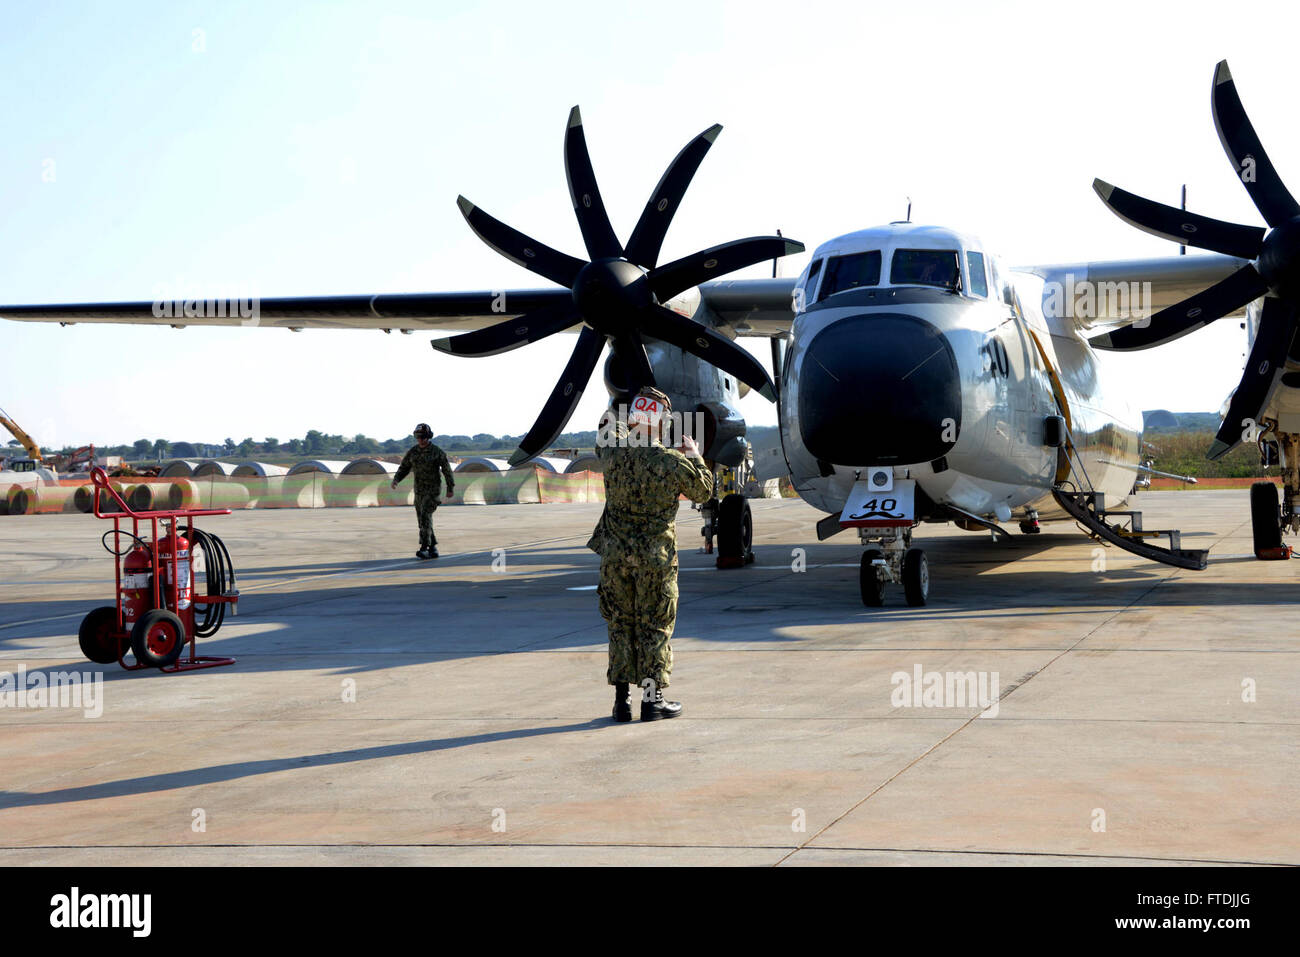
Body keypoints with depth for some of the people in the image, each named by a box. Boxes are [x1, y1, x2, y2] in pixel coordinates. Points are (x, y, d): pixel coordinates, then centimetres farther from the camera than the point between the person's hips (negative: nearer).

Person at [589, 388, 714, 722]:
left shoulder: (612, 453, -7)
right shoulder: (674, 463, -15)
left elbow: (608, 425, 18)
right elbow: (703, 491, 5)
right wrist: (695, 456, 19)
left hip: (615, 553, 3)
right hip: (656, 557, -3)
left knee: (621, 624, 12)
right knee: (654, 627, 7)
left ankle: (622, 699, 13)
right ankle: (652, 700, 10)